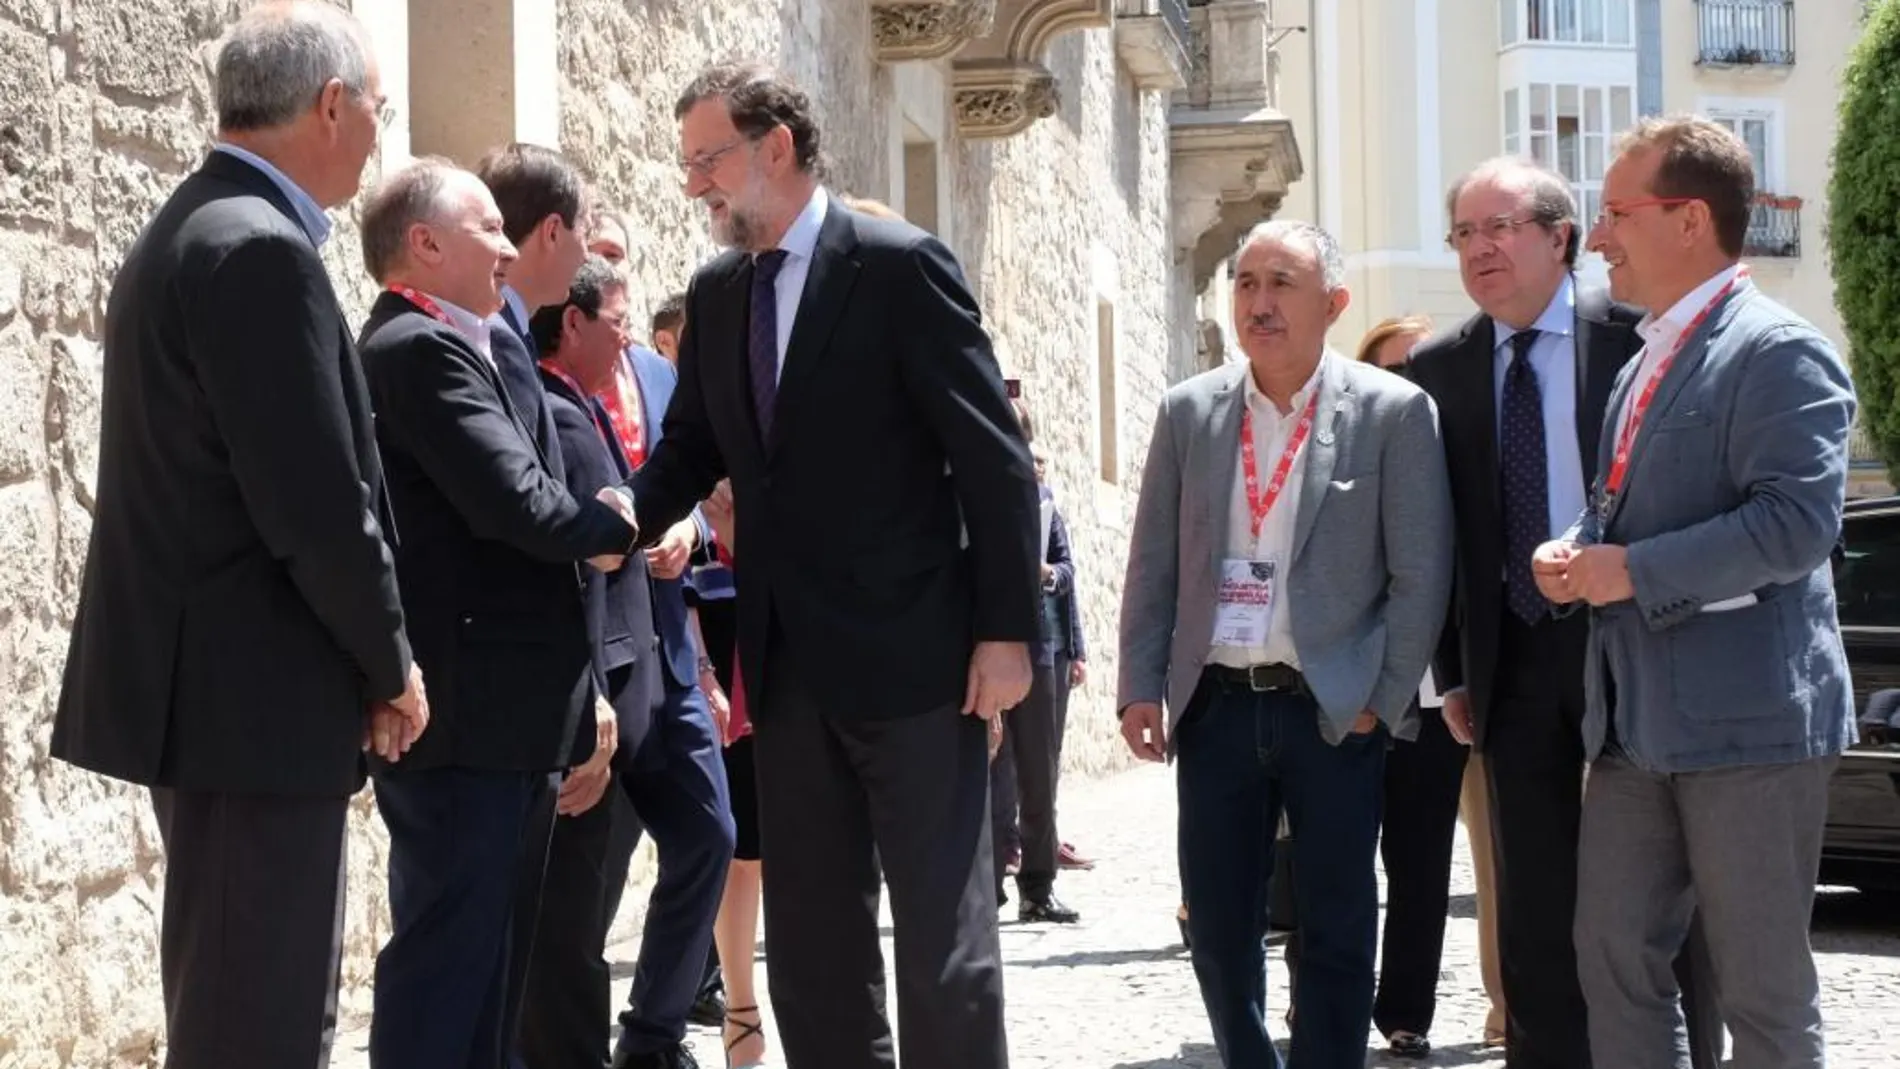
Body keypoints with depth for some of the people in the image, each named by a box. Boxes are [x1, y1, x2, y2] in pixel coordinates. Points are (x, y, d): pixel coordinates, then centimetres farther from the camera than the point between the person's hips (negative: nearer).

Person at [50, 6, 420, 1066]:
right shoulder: (261, 250, -18)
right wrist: (392, 667, -6)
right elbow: (317, 508, -21)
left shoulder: (190, 231, 14)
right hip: (257, 696, -10)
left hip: (209, 686, 10)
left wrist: (362, 661, 14)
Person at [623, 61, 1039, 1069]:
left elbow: (992, 457, -9)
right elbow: (692, 447, 14)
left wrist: (1006, 628, -13)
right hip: (788, 663, 6)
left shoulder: (900, 265, -8)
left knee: (944, 934, -1)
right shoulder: (715, 292, 11)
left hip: (910, 650, -6)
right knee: (810, 939, 11)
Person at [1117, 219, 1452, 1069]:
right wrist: (1140, 688, 2)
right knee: (1218, 926, 7)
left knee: (1335, 930, 4)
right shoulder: (1188, 411, 7)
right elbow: (1153, 564, 9)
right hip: (1216, 705, 3)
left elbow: (1420, 574, -3)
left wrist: (1382, 701, -7)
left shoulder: (1395, 411, -3)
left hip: (1335, 711, -3)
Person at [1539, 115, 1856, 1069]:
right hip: (1638, 721, 9)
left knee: (1763, 988, 0)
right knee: (1613, 956, 10)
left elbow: (1798, 520, -23)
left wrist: (1633, 572, -21)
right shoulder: (1647, 362, 17)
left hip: (1747, 718, -9)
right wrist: (1573, 552, 4)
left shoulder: (1778, 353, -12)